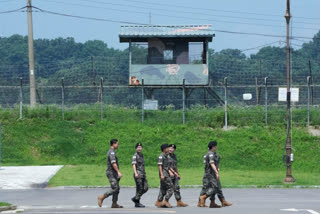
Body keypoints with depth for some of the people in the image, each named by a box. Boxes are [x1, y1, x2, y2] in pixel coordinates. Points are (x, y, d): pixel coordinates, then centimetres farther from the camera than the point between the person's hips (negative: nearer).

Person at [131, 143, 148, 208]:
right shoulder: (135, 156, -6)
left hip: (143, 174, 8)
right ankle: (137, 203, 1)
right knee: (139, 188, -7)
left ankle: (135, 198, 14)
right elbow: (134, 165, -16)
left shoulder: (142, 155, 18)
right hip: (138, 174, -8)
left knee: (145, 188, 2)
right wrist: (135, 173, -28)